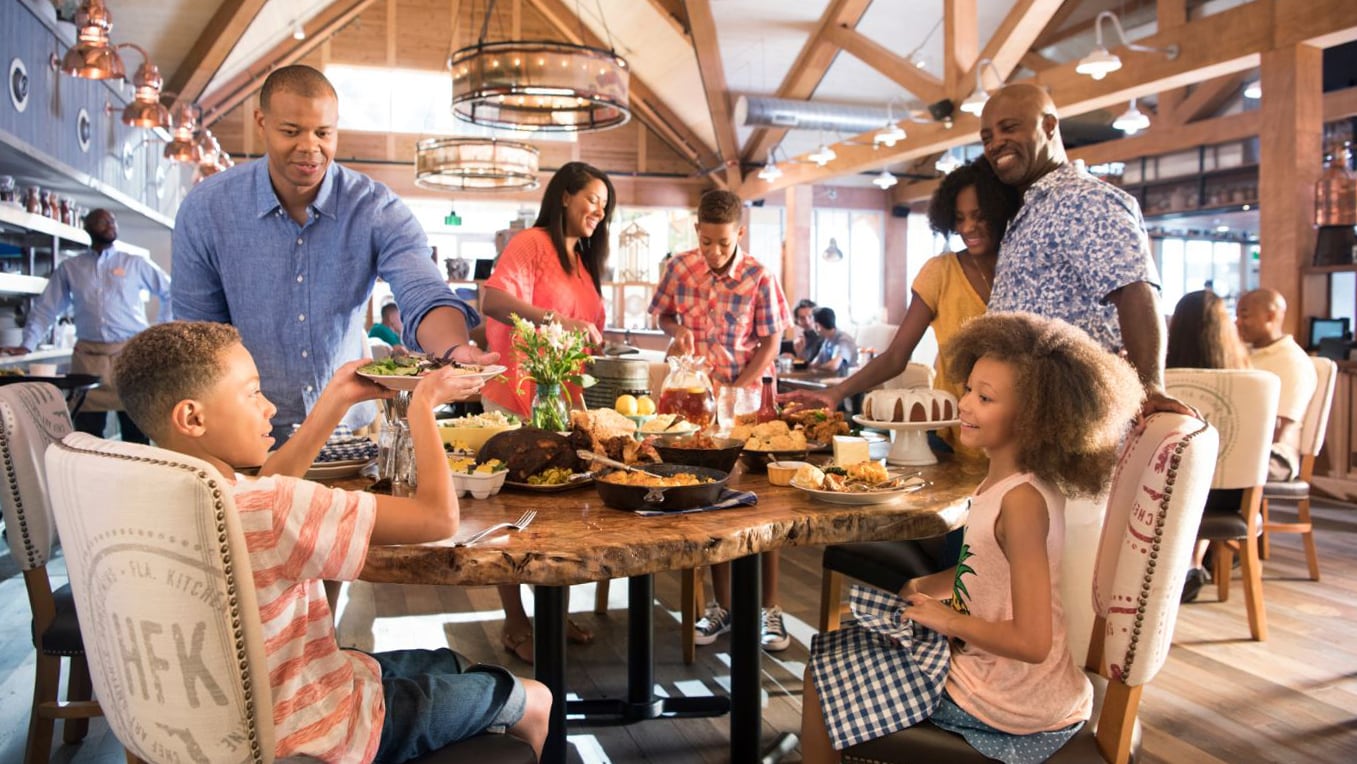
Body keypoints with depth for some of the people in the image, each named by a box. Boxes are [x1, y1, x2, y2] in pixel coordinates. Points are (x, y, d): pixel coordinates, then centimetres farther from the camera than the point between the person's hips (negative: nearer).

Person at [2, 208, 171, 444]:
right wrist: (28, 344, 5)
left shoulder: (136, 264, 8)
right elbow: (46, 308, 15)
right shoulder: (69, 268, 12)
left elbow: (172, 293, 12)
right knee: (87, 431, 1)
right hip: (88, 355, 1)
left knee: (136, 431, 1)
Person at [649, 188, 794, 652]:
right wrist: (676, 331, -11)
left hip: (747, 398, -3)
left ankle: (769, 608, 11)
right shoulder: (681, 268, -1)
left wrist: (737, 389, -16)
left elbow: (770, 343, -6)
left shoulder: (758, 278, -9)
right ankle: (722, 605, 21)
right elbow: (663, 314, 12)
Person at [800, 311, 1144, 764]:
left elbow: (1032, 641, -28)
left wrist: (950, 620, -15)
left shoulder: (1021, 501, -27)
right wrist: (922, 588, 3)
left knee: (822, 677, 2)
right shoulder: (1005, 480, -1)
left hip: (1008, 709, -9)